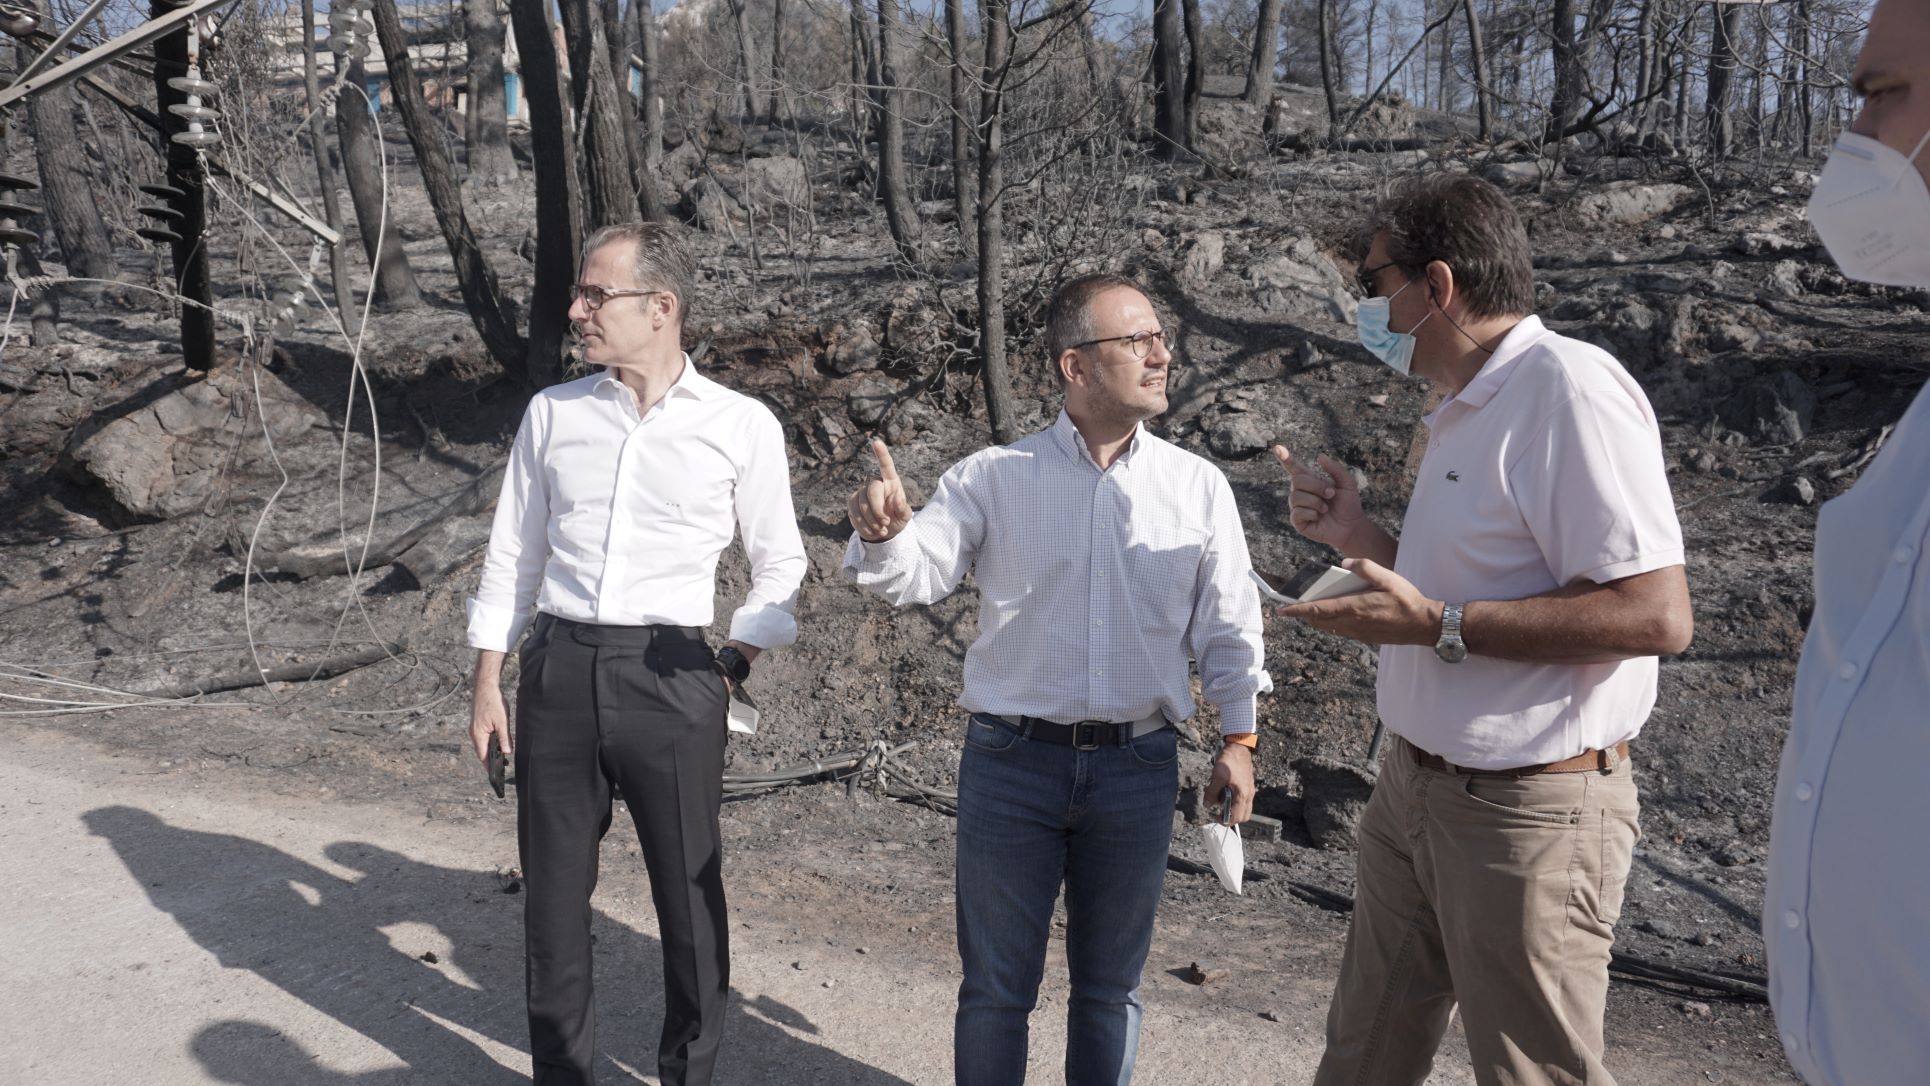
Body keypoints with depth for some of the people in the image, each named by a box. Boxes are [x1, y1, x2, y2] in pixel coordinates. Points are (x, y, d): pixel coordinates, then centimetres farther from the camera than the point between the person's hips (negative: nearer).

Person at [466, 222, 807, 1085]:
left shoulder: (742, 425, 0)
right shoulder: (552, 413, 7)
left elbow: (780, 568, 8)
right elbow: (512, 556, 12)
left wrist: (731, 663, -3)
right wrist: (486, 687, 10)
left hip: (670, 677, -2)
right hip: (558, 666, 3)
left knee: (690, 894, 6)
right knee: (552, 892, 12)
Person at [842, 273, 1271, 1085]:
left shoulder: (1197, 486, 3)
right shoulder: (992, 477, -2)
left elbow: (1226, 622, 8)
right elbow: (916, 576, -6)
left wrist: (1238, 738, 4)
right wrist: (883, 535, -27)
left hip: (1138, 767, 2)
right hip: (1012, 761, -1)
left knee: (1109, 985, 16)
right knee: (995, 986, 10)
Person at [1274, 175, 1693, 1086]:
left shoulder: (1570, 388, -18)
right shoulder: (1465, 411, 12)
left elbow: (1657, 615, -26)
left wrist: (1436, 624, -25)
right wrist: (1355, 536, 9)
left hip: (1527, 810, -9)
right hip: (1414, 787, 9)